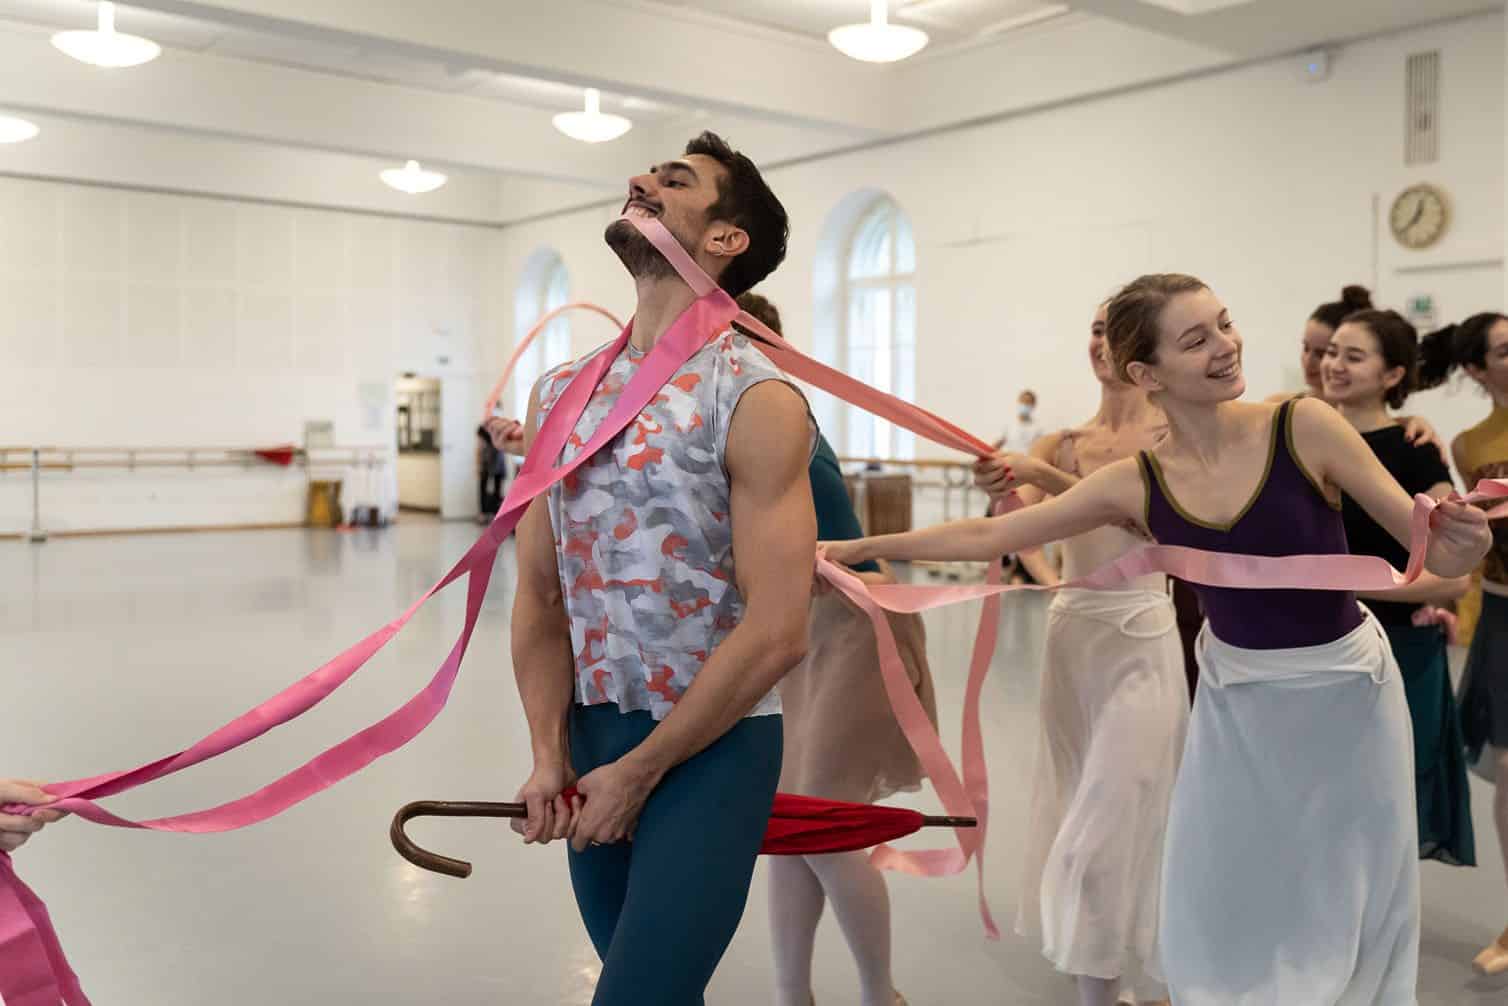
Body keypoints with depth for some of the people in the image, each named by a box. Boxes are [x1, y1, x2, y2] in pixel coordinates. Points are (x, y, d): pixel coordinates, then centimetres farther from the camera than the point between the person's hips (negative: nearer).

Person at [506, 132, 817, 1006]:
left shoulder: (756, 401, -14)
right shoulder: (560, 393, 4)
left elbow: (775, 635, -18)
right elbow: (541, 597, 6)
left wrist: (638, 772, -13)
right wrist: (549, 755, -5)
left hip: (713, 744, -5)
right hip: (589, 735, 6)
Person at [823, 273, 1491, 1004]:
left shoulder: (1305, 427, -18)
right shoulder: (1135, 484, -11)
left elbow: (1433, 550, -13)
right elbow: (985, 535, -4)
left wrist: (1463, 546, -37)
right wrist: (858, 548, -3)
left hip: (1344, 690, -1)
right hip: (1237, 702, 2)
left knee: (1348, 896, 16)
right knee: (1220, 895, 13)